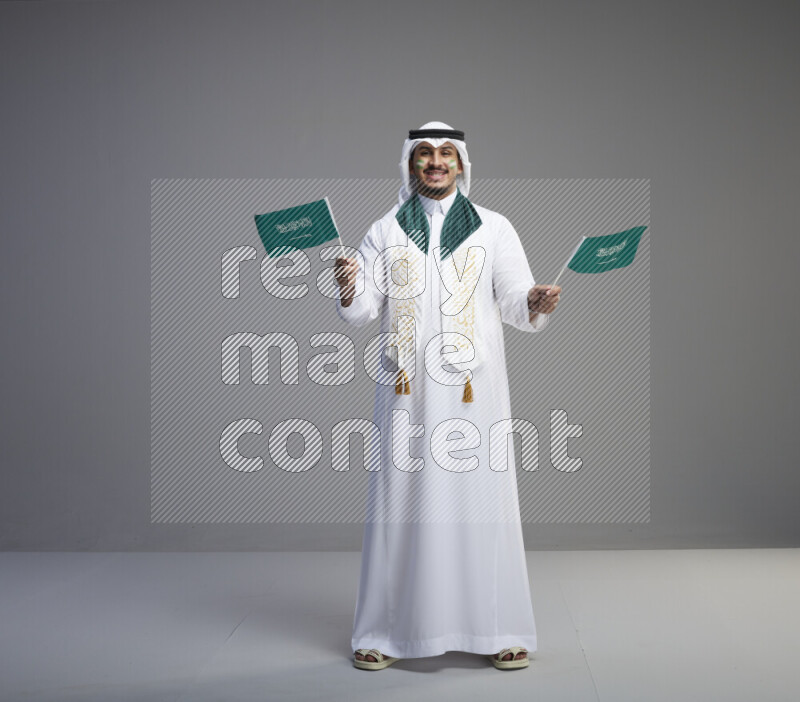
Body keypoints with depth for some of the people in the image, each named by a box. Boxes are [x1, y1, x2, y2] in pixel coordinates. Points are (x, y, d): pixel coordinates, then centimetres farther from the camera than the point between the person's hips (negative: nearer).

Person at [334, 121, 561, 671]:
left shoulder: (493, 229, 9)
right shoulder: (384, 232, 11)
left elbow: (515, 302, 2)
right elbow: (364, 308, 5)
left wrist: (537, 302, -20)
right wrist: (349, 290, -17)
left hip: (472, 388, -1)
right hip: (406, 388, 1)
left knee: (480, 498, -2)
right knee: (402, 499, 1)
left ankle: (499, 630, 7)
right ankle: (390, 631, 10)